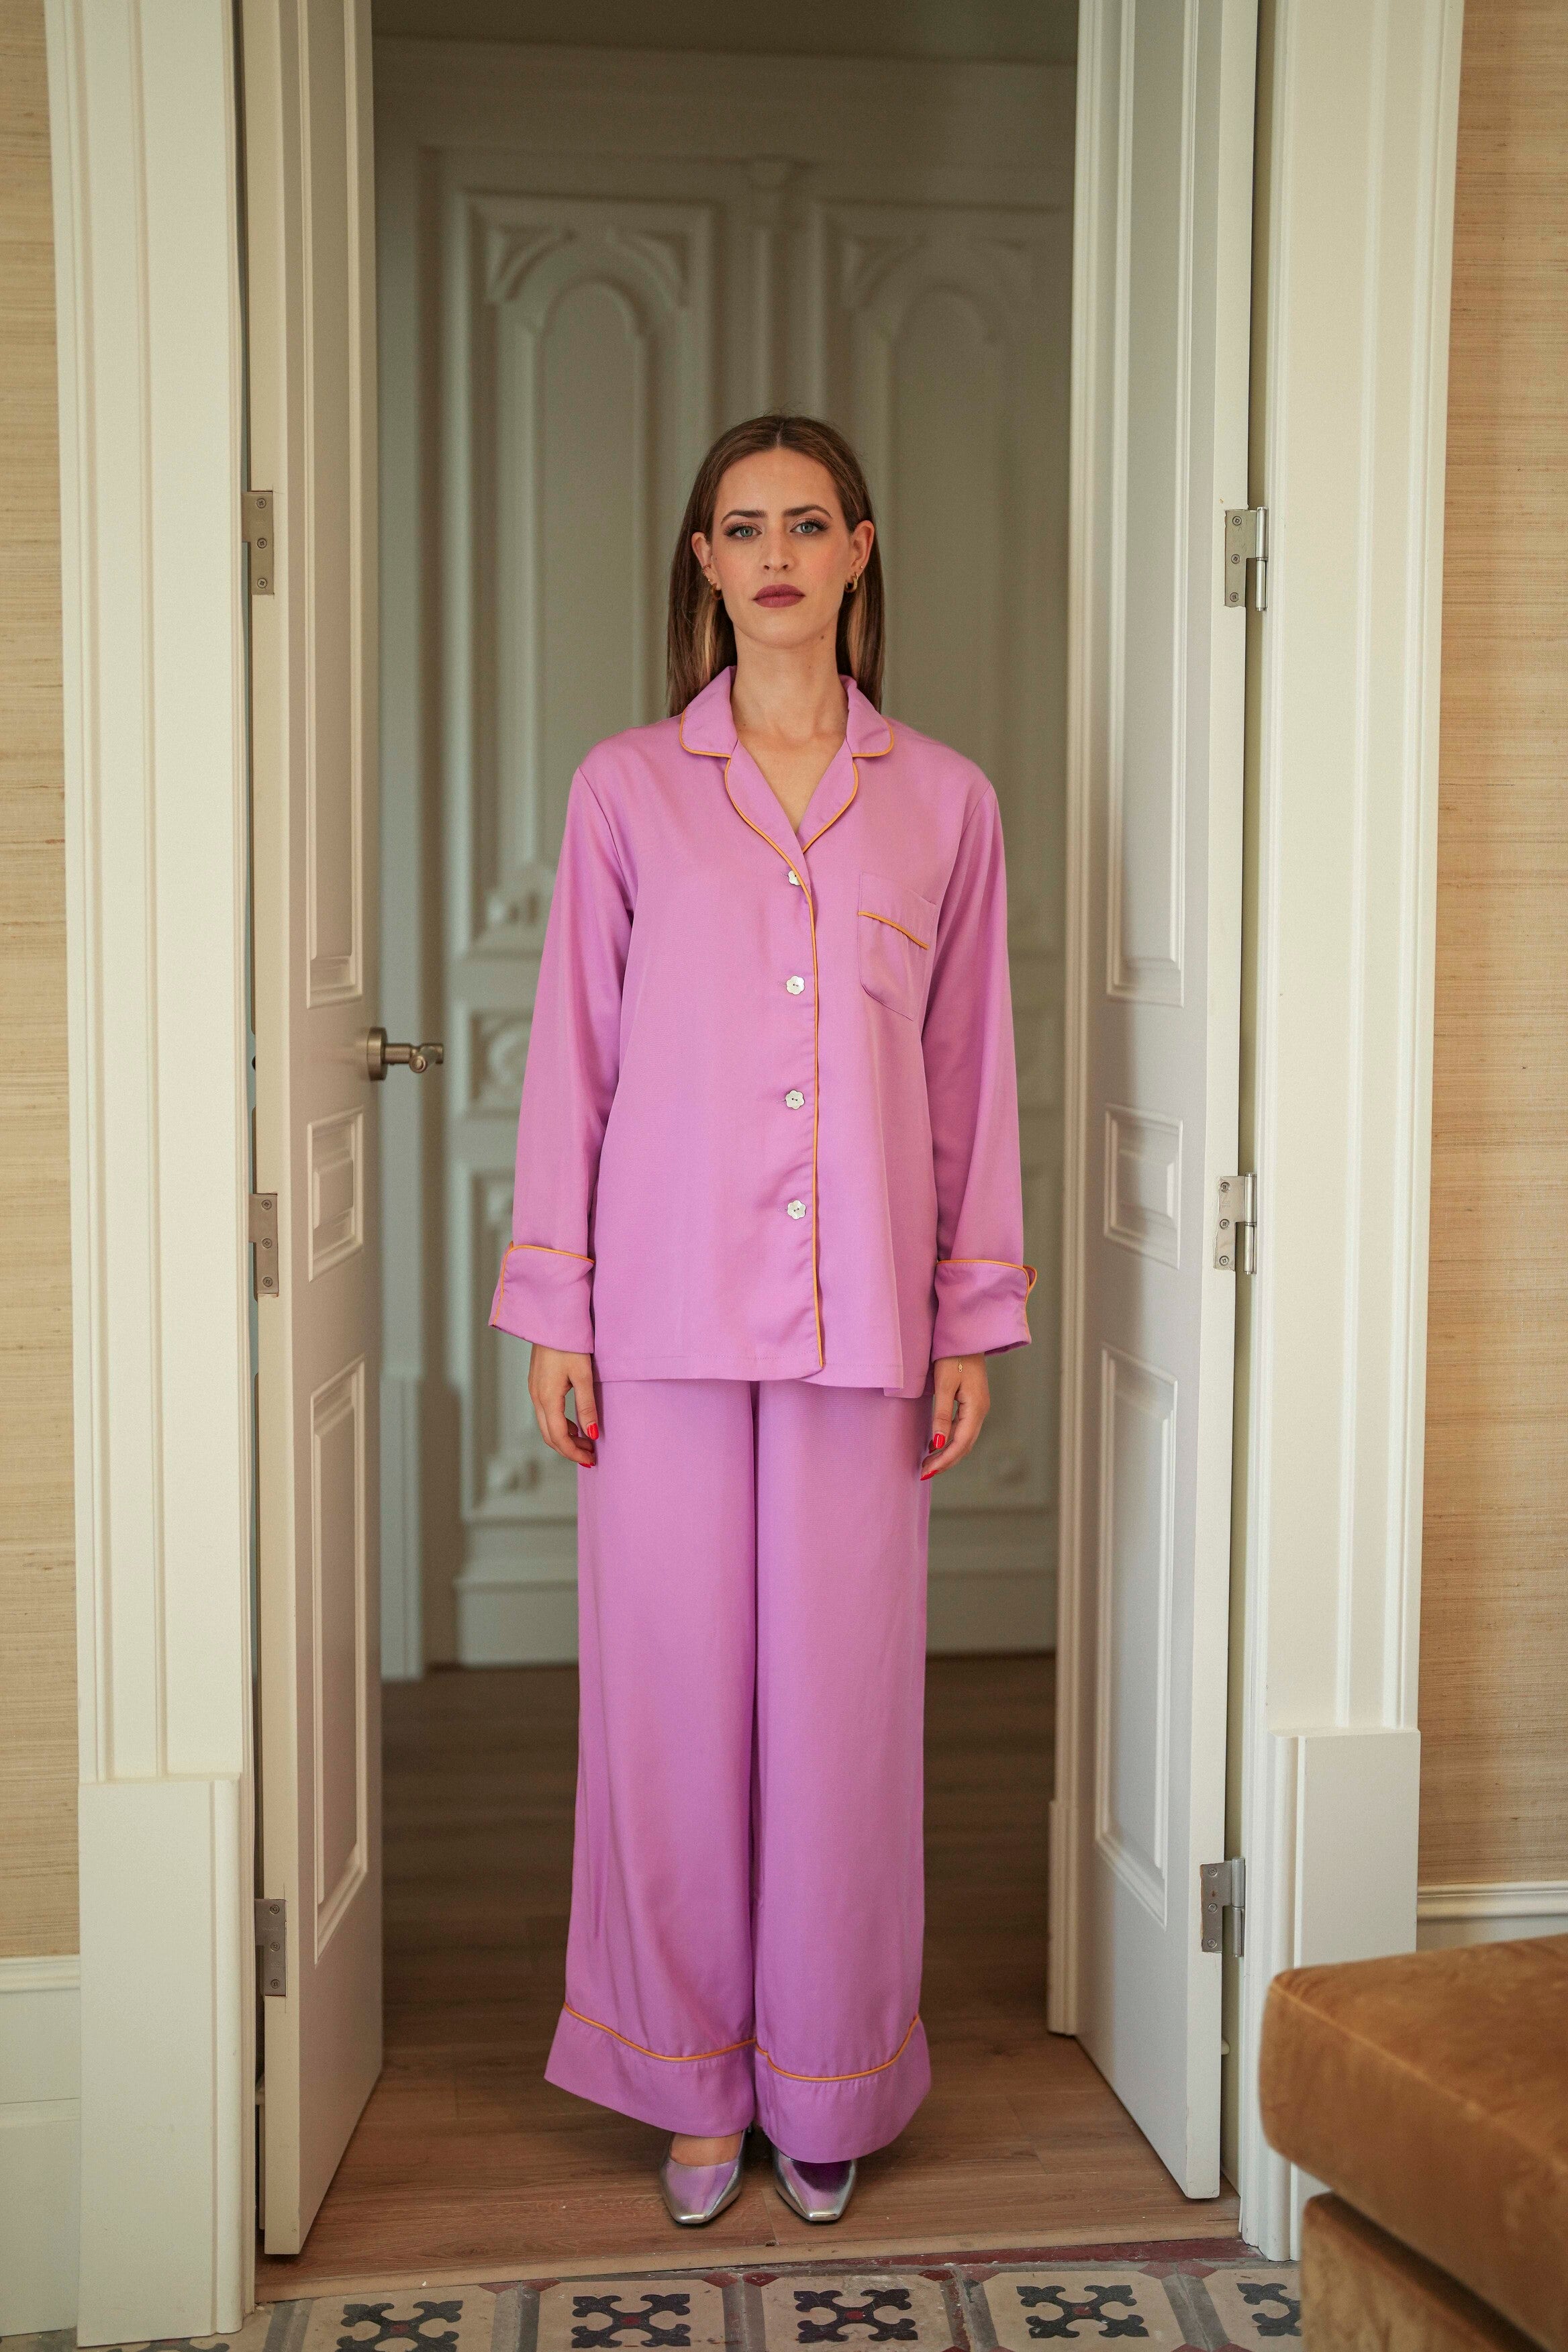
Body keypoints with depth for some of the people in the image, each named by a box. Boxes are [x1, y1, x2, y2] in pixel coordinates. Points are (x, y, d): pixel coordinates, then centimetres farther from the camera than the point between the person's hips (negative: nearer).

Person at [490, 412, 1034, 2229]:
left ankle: (826, 2081, 25)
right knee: (671, 1688, 6)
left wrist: (972, 1323, 5)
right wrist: (553, 1313, 0)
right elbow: (572, 1055, 4)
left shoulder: (942, 801, 7)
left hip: (860, 1324, 1)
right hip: (668, 1310, 0)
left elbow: (973, 1077, 8)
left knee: (842, 1695, 6)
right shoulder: (625, 788, 5)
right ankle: (693, 2077, 24)